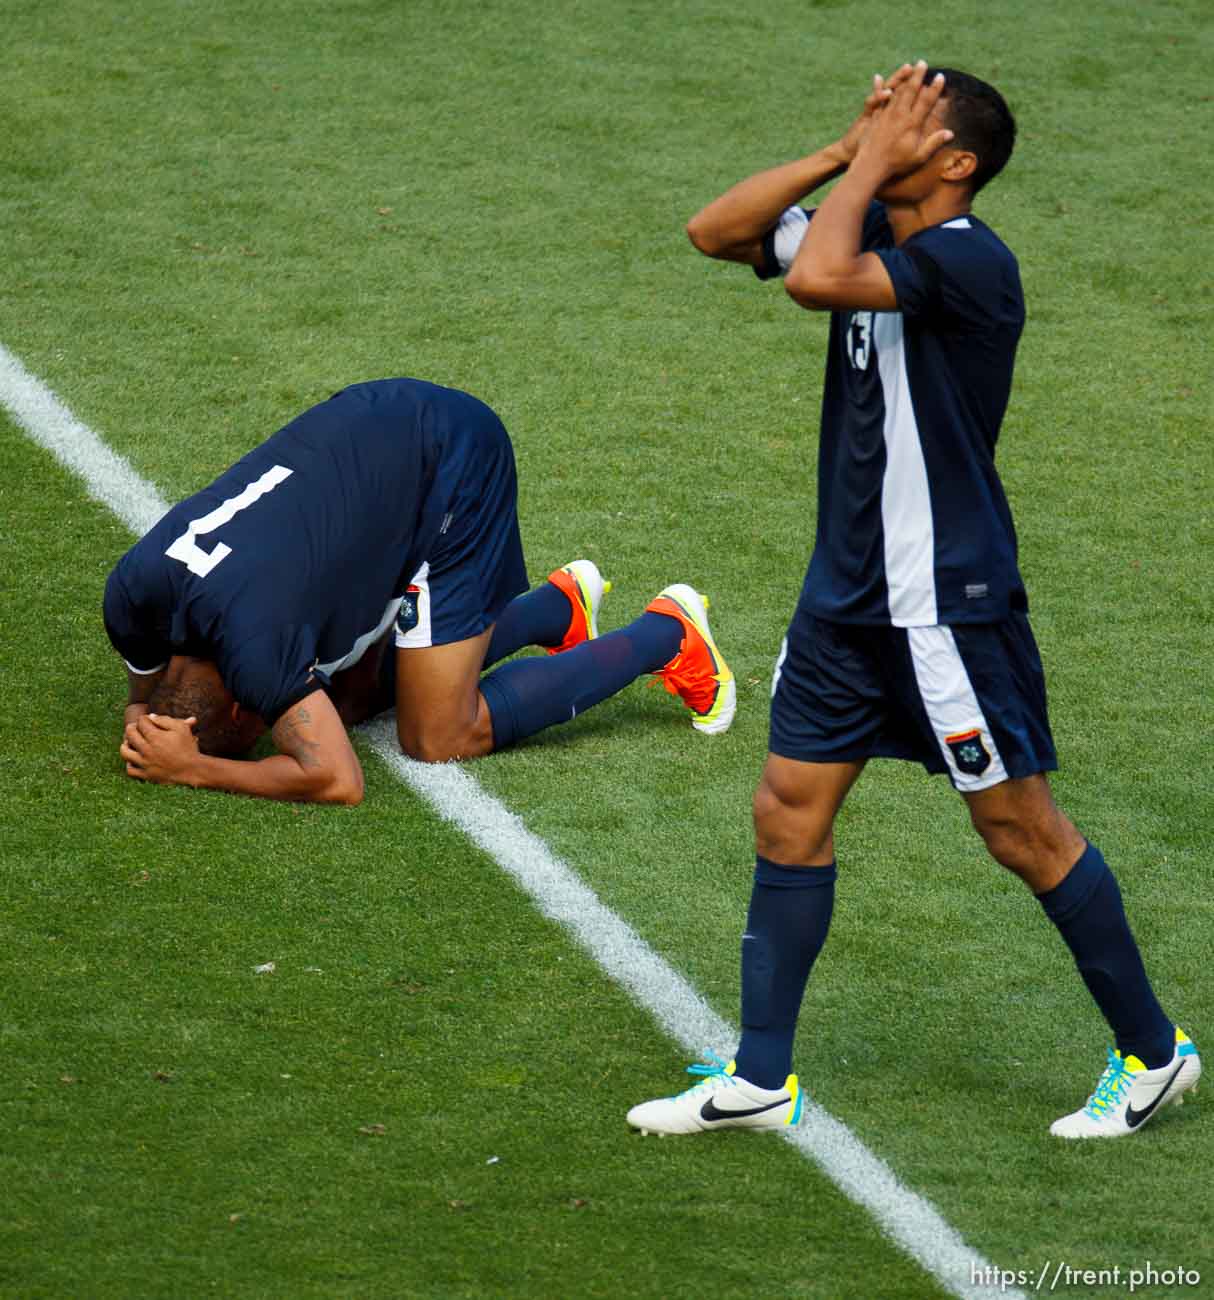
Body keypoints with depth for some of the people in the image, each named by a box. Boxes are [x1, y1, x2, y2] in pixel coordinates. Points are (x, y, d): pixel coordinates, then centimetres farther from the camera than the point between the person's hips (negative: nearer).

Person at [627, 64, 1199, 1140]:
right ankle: (759, 1079, 16)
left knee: (1020, 828, 1)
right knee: (789, 812, 8)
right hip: (849, 593, 9)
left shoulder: (968, 261, -21)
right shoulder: (872, 231, 6)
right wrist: (845, 154, -3)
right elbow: (715, 233, 6)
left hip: (948, 598, -9)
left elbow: (816, 277, -34)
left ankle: (1153, 1051, 16)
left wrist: (871, 164, -19)